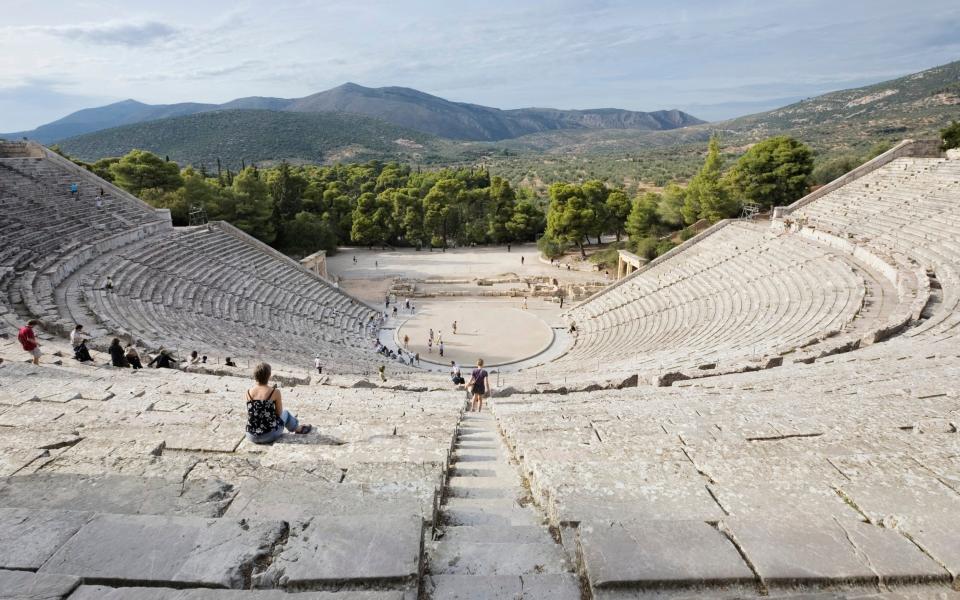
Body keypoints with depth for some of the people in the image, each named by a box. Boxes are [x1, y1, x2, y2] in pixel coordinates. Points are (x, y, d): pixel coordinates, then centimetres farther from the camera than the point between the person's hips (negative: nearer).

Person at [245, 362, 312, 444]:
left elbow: (251, 413, 8)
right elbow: (279, 413, -4)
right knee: (285, 412, 26)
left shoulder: (249, 392, -6)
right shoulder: (275, 392, -16)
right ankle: (298, 428, 51)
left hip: (251, 437, 4)